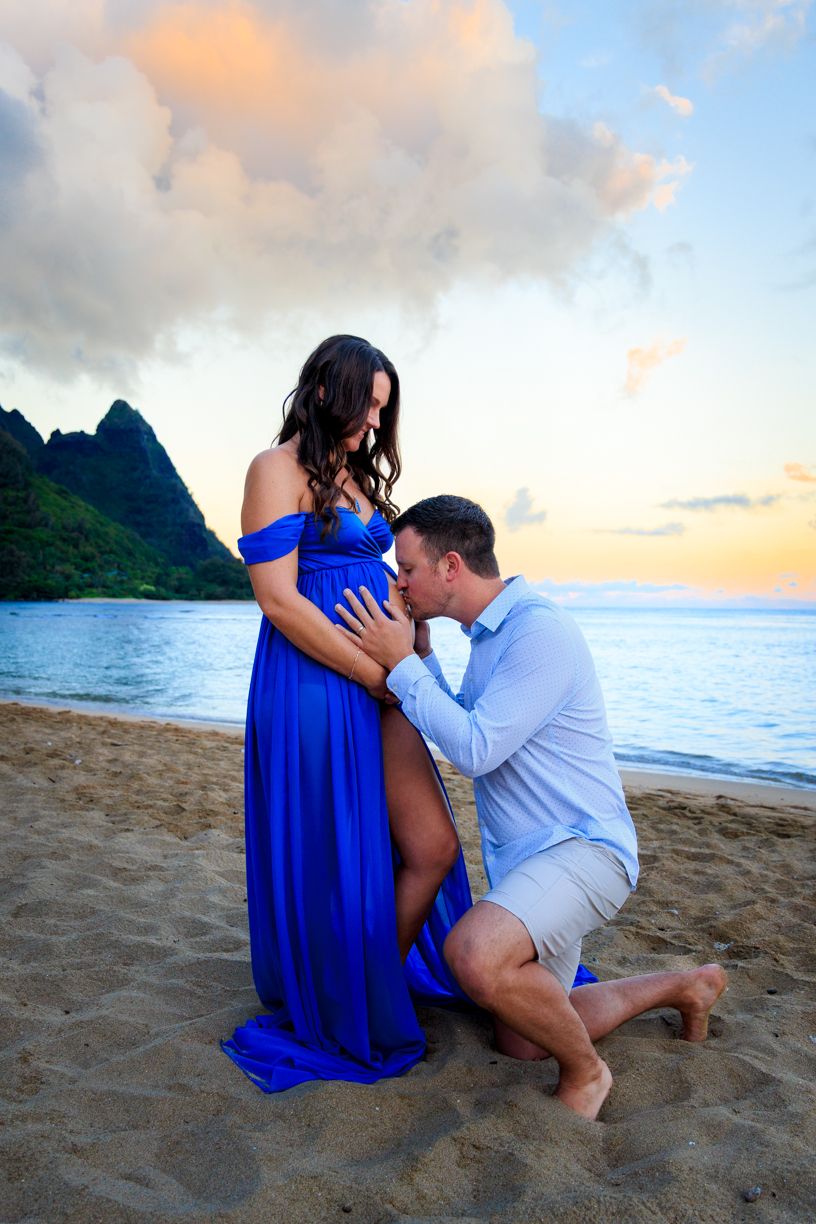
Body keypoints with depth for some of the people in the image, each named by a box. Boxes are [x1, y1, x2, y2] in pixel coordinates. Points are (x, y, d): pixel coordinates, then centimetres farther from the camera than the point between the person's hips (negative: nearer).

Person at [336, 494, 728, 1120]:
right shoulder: (491, 633, 10)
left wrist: (401, 664, -18)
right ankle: (687, 986, 31)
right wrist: (422, 655, 10)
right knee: (520, 1040, 15)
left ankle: (585, 1071, -4)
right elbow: (462, 729, 20)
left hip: (582, 845, -10)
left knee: (475, 955, -35)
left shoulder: (541, 629, -20)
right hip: (521, 856, 10)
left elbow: (475, 749, -24)